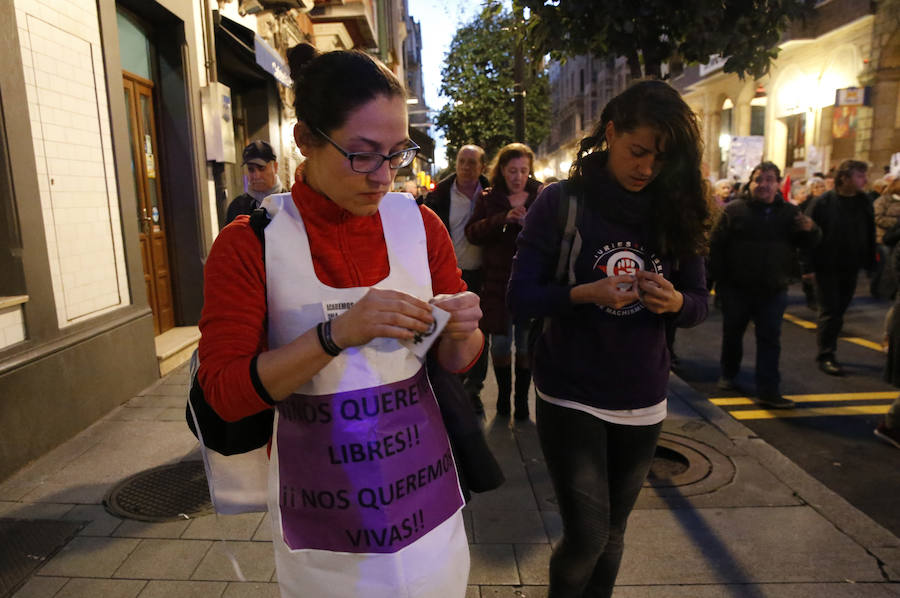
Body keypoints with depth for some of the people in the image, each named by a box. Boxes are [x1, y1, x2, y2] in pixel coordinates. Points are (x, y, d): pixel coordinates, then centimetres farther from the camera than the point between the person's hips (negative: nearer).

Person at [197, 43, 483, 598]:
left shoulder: (420, 224, -3)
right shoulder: (249, 242, -11)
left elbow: (457, 362, 5)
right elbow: (223, 392, -15)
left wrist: (460, 332, -19)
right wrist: (337, 334, -28)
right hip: (321, 507, -2)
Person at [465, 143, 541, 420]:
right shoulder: (489, 198, 5)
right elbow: (472, 233, -6)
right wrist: (503, 218, -19)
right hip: (498, 281, 0)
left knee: (526, 345, 6)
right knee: (501, 343, 7)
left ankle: (522, 398, 21)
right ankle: (503, 394, 25)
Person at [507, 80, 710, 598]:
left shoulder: (674, 211, 1)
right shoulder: (562, 202, -8)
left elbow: (700, 303, 5)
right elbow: (521, 296, -10)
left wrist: (674, 302, -17)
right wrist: (584, 293, -26)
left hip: (642, 400, 4)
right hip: (571, 395, -3)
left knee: (612, 533, 16)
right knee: (587, 535, -3)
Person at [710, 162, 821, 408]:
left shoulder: (790, 212, 5)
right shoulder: (734, 210, -4)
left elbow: (808, 244, 6)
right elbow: (716, 245, -6)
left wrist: (810, 230, -17)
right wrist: (719, 278, -10)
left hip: (773, 290, 2)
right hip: (736, 288, -1)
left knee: (770, 339, 1)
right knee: (732, 333, 13)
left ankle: (767, 391, 4)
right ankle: (728, 375, 34)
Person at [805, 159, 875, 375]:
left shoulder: (864, 202, 4)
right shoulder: (823, 202, -11)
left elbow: (870, 234, 9)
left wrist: (869, 261, 7)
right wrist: (809, 263, -14)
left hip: (851, 268, 5)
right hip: (827, 266, -5)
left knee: (839, 310, 12)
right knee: (830, 311, -4)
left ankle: (827, 351, 24)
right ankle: (825, 355, 4)